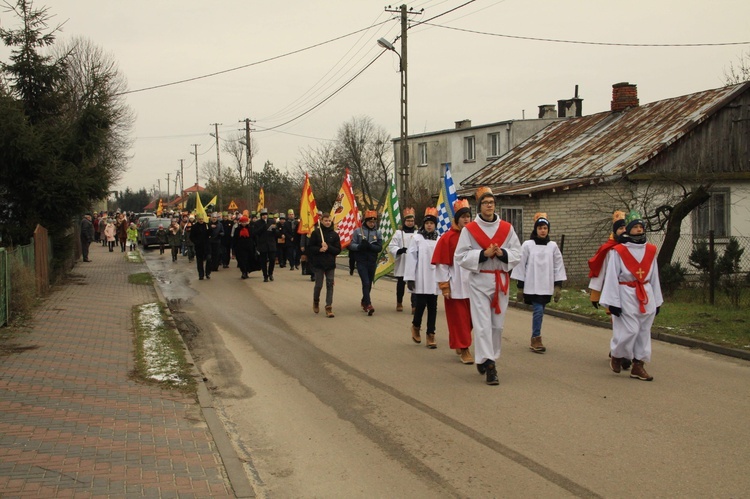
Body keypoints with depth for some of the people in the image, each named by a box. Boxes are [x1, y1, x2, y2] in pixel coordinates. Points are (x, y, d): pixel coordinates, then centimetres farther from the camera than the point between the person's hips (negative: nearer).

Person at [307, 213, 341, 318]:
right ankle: (316, 301, 30)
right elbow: (310, 247, -2)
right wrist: (319, 249, -18)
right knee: (318, 285, 2)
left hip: (330, 264, 2)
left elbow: (338, 250, 1)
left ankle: (329, 307, 2)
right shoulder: (316, 233, -1)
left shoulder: (334, 234, 4)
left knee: (330, 285, -2)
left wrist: (328, 248, -13)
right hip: (318, 263, -2)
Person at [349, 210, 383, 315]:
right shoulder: (358, 231, 0)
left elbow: (379, 247, -5)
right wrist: (360, 246, -24)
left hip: (372, 262, 3)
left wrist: (369, 246, -21)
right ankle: (368, 305, -16)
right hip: (361, 262, -3)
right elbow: (351, 245, -5)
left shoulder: (378, 233, 5)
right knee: (366, 283, -13)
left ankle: (364, 302, 32)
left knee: (369, 284, 13)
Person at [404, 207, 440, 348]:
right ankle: (416, 326, 23)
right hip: (420, 279, -3)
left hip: (434, 279, 3)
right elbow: (411, 258, -4)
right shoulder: (417, 238, -1)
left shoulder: (439, 240, 6)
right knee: (421, 304, -5)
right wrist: (410, 278, -8)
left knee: (432, 307, 4)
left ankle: (431, 334, 13)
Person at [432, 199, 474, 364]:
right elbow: (442, 264, -7)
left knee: (469, 318, 10)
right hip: (455, 286, -4)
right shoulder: (447, 238, -7)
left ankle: (460, 344, 31)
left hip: (471, 285, 5)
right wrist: (444, 287, -9)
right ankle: (463, 349, 10)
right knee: (459, 318, 1)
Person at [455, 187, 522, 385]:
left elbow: (517, 253, 5)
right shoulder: (469, 229, -2)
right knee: (482, 323, -10)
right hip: (479, 281, -3)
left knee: (497, 324, 8)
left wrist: (502, 253, -15)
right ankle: (488, 364, -10)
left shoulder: (507, 228, 5)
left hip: (501, 281, 3)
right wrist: (483, 254, -18)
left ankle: (489, 359, 24)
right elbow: (461, 256, -6)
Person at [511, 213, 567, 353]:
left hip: (546, 286, 3)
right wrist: (520, 287, -1)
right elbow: (521, 265, -1)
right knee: (538, 310, -13)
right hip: (532, 286, -3)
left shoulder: (553, 246, 4)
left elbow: (558, 266, 7)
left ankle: (535, 340, 21)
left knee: (539, 312, 8)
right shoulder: (527, 245, -4)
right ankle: (536, 339, -3)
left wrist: (559, 286, 4)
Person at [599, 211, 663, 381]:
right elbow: (612, 277, -9)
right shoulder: (618, 251, -8)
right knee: (630, 330, -10)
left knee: (644, 332, 7)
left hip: (646, 296, 5)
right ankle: (616, 355, 16)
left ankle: (638, 366, 16)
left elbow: (654, 277, 13)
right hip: (627, 296, -5)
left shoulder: (650, 250, 8)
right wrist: (613, 302, -13)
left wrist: (657, 301, 13)